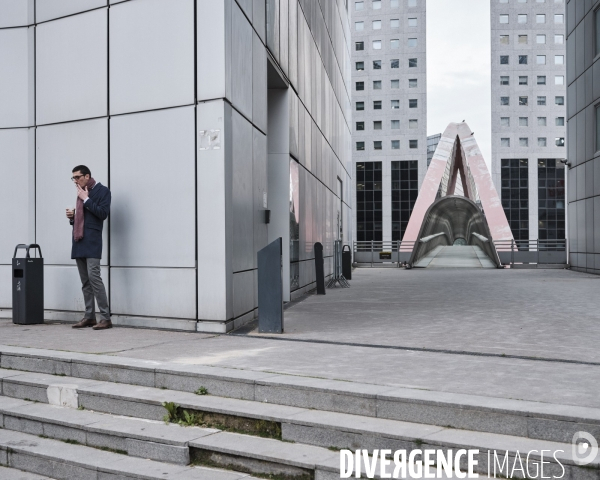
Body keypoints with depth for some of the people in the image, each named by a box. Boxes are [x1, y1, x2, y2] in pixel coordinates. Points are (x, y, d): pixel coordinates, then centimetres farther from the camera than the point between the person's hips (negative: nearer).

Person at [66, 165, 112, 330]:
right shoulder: (81, 193, 19)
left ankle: (106, 318, -13)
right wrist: (72, 216, 6)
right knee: (85, 281, 7)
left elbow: (103, 213, -13)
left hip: (92, 240, -7)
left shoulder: (102, 191, -1)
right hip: (79, 240, 7)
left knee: (94, 276, -15)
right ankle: (89, 316, 11)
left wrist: (86, 199, -11)